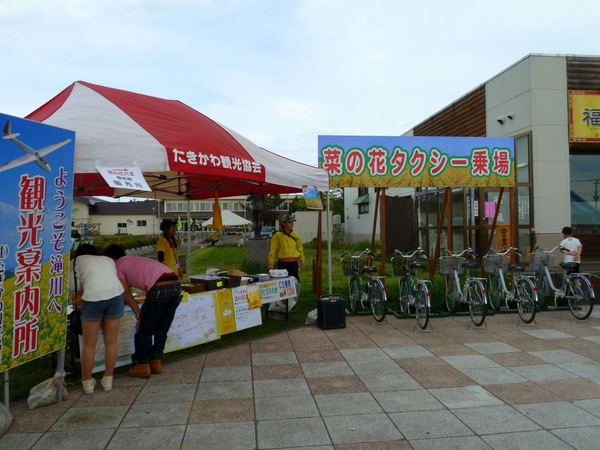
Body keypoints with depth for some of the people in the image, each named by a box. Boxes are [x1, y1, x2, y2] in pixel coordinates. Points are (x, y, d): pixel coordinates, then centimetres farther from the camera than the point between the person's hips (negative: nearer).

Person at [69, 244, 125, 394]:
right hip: (115, 294, 3)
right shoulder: (108, 260, 30)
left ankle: (87, 382, 26)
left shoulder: (77, 261, 22)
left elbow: (73, 286, 13)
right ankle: (108, 380, 27)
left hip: (93, 297, -3)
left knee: (89, 345, 14)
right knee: (111, 342, 16)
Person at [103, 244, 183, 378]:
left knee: (144, 329, 11)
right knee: (161, 330, 21)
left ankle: (142, 366, 22)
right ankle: (156, 363, 32)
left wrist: (139, 316, 11)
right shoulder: (136, 260, 35)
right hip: (176, 283, 8)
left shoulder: (117, 265, 14)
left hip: (159, 287, -7)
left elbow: (127, 294, 9)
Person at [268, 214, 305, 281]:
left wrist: (302, 260, 15)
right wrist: (271, 263, -9)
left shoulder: (295, 235, 8)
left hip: (294, 262, 4)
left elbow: (300, 248, 17)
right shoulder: (278, 235, -5)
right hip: (283, 263, -4)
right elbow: (273, 250, -6)